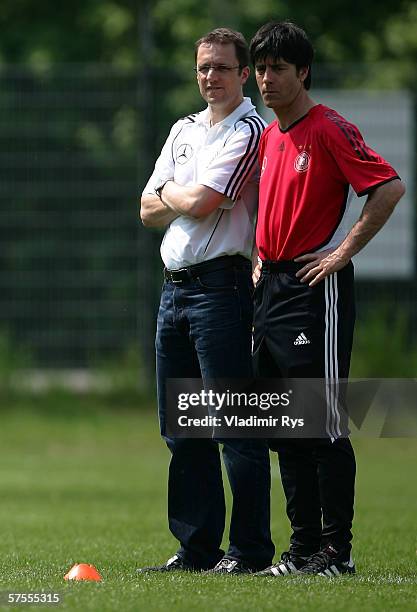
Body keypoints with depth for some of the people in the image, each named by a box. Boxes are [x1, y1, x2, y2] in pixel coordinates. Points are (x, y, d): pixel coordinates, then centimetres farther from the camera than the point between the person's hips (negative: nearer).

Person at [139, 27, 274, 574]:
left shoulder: (250, 133, -7)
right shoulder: (184, 130, 19)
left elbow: (199, 203, -16)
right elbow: (149, 211, 15)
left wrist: (171, 192, 3)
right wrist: (185, 198, -2)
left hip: (221, 287, -8)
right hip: (174, 285, 8)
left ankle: (250, 549, -6)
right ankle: (197, 547, 14)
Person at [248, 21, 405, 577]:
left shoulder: (329, 129, -10)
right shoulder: (268, 137, 15)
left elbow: (389, 187, -19)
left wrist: (344, 251, -18)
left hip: (317, 287, -9)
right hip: (272, 290, 9)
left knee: (323, 426, -8)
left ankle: (337, 551, -4)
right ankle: (303, 547, 15)